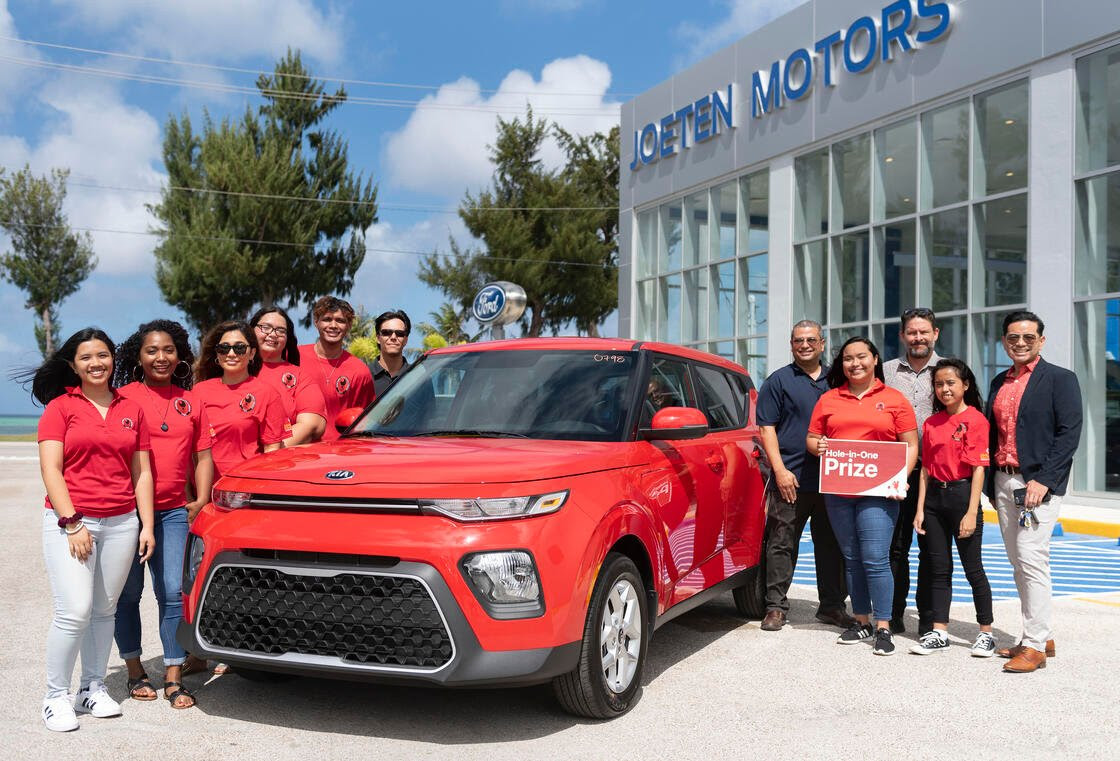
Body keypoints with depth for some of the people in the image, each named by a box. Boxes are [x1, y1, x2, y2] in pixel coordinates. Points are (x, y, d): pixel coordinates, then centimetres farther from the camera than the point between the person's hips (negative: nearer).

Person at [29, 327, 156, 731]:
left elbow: (141, 473, 13)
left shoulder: (132, 410, 12)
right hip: (69, 521, -3)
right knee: (75, 611, -10)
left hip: (121, 523, 3)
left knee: (105, 610, 7)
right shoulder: (60, 407, 2)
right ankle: (56, 695, 4)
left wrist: (147, 525, 6)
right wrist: (72, 523, -12)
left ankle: (94, 687, 19)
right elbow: (51, 470, -4)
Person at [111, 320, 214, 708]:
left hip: (173, 510, 2)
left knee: (174, 592, -5)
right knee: (128, 593, 6)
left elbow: (203, 456, 14)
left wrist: (201, 500, 3)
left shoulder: (191, 403, 14)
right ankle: (135, 672, 20)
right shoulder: (124, 397, 2)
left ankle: (174, 679, 2)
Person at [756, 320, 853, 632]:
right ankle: (776, 607, 7)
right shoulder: (779, 380, 4)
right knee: (782, 544, -1)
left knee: (831, 545, 10)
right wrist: (780, 469, -12)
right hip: (790, 479, -4)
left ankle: (832, 605, 21)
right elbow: (767, 428, -2)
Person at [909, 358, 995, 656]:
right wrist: (920, 509, 6)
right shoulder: (931, 423, 10)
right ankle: (938, 632, 16)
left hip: (962, 494, -5)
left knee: (973, 568, 2)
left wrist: (972, 512, -16)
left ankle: (986, 633, 16)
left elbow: (979, 469, -11)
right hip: (934, 497, 5)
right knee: (938, 568, 9)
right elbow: (926, 469, 11)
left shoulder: (976, 420, -8)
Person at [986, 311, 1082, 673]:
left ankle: (1035, 646, -8)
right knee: (1019, 562, 10)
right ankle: (1041, 636, 19)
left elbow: (1069, 434, -10)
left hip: (1038, 482, -7)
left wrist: (1043, 480, -18)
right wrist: (991, 483, 12)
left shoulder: (1060, 379, -3)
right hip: (1003, 481, 7)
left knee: (1031, 559, -13)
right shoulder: (999, 382, 16)